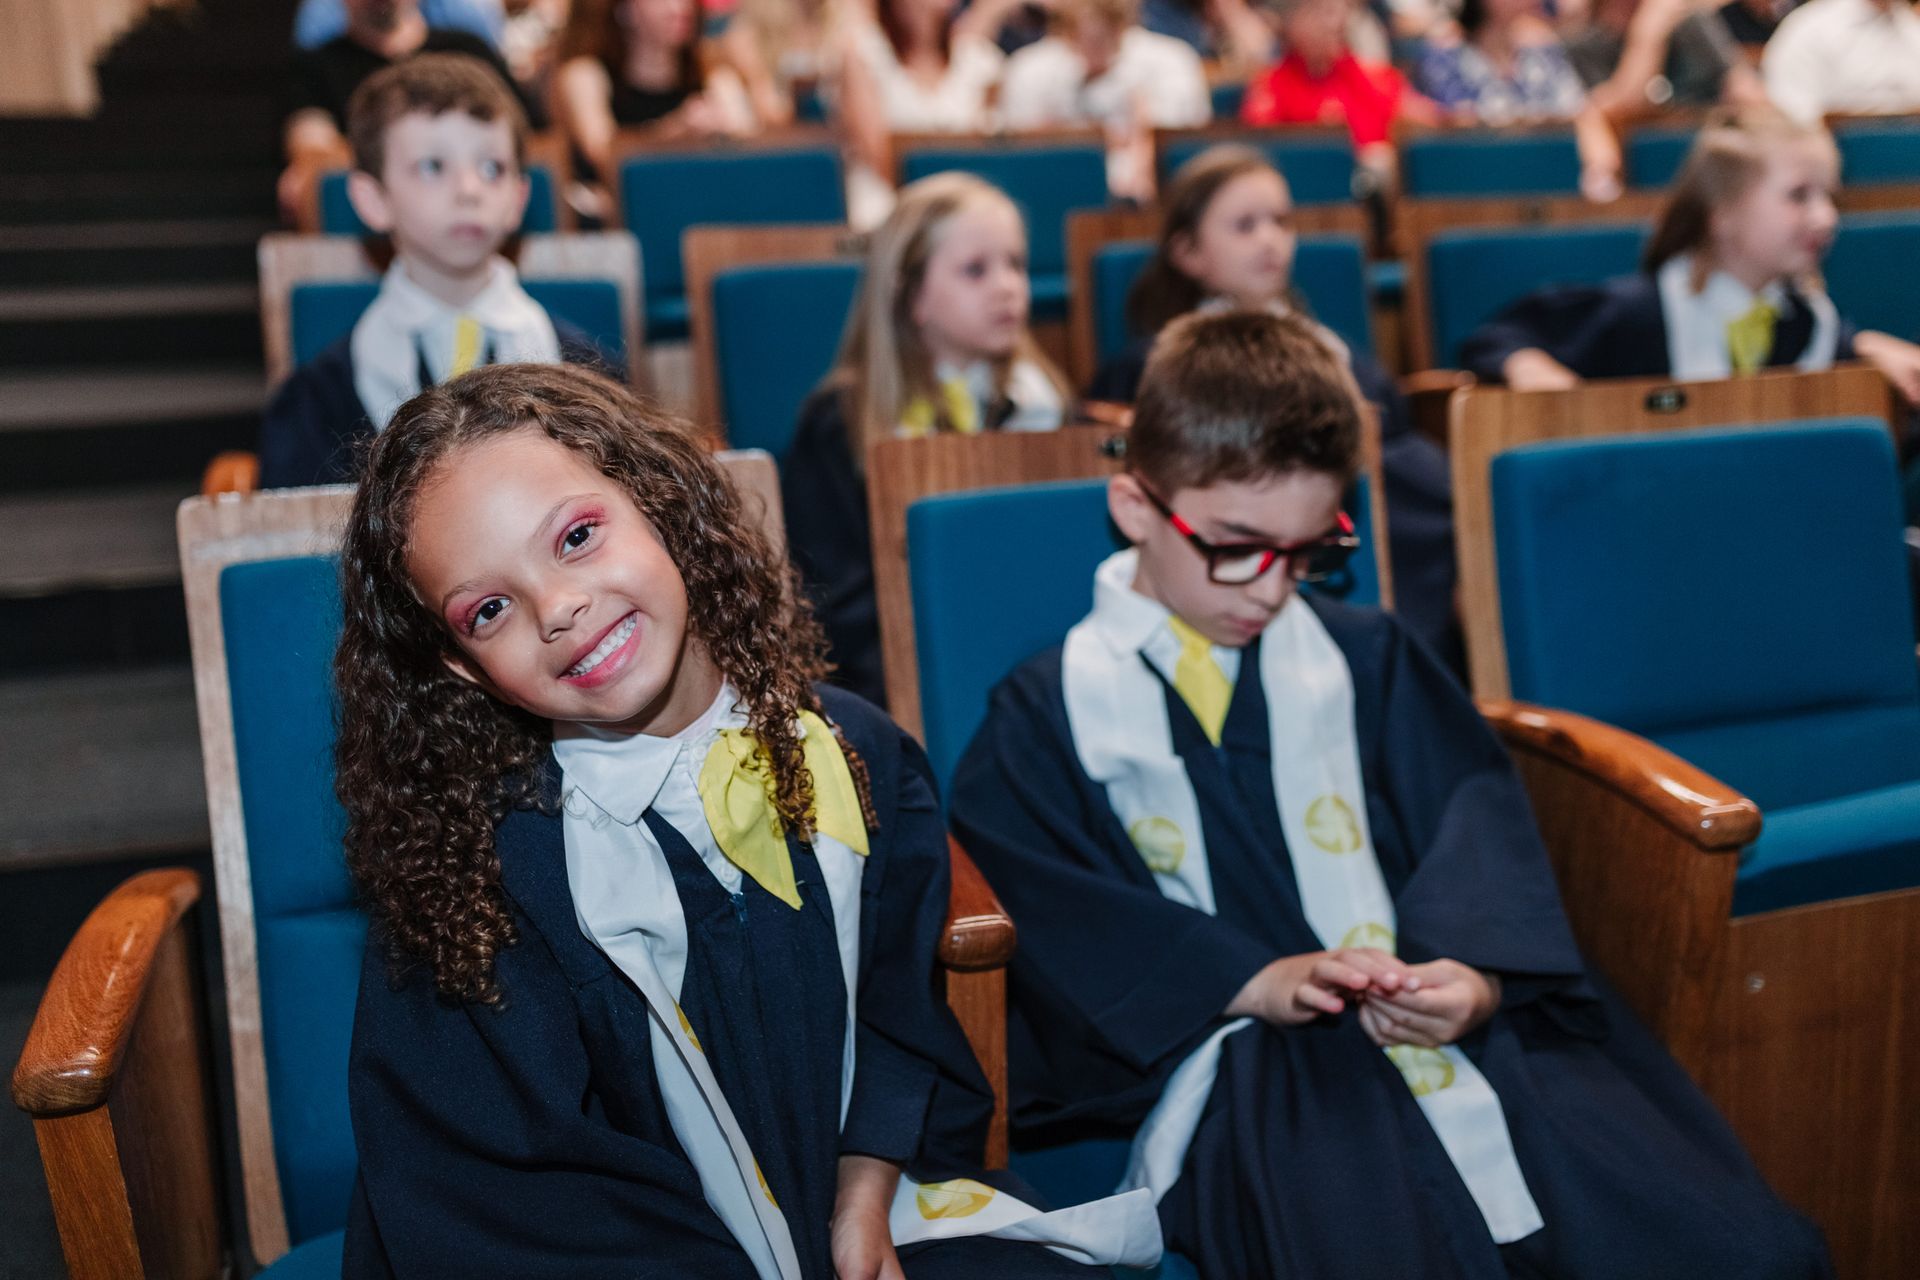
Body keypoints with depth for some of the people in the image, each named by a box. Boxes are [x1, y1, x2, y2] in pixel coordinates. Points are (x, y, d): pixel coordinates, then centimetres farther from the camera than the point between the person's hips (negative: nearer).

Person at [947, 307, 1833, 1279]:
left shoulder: (1366, 658, 17)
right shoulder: (1051, 712, 7)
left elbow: (1474, 819, 10)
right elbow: (1046, 909, -4)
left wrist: (1472, 979, -11)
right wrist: (1255, 981, -16)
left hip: (1441, 1014, 4)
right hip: (1235, 1058, -3)